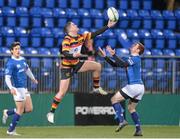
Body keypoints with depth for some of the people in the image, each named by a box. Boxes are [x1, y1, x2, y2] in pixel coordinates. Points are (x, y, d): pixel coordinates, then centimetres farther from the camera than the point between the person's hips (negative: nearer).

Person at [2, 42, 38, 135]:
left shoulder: (22, 59, 11)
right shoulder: (10, 63, -14)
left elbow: (27, 69, 30)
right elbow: (7, 77, -21)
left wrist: (33, 78, 44)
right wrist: (11, 88, -36)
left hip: (24, 88, 8)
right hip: (17, 89, -8)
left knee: (29, 109, 7)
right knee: (20, 110, -5)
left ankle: (8, 112, 21)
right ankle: (11, 130, 7)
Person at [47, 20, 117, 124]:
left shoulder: (81, 37, -3)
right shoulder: (67, 40, -22)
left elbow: (96, 33, -1)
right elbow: (65, 53, -36)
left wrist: (108, 26, -7)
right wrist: (73, 55, -56)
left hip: (76, 64, 7)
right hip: (67, 67, -7)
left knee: (97, 66, 1)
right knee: (62, 92, -12)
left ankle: (96, 88, 18)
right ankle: (51, 112, -2)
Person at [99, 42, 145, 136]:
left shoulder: (136, 58, -8)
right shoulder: (129, 59, 20)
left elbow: (123, 64, -25)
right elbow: (115, 64, 20)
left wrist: (114, 55, -30)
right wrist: (105, 56, 13)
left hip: (134, 86, -10)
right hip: (139, 87, 10)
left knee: (114, 99, -3)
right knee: (131, 108, 19)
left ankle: (122, 121, -12)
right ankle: (138, 130, 14)